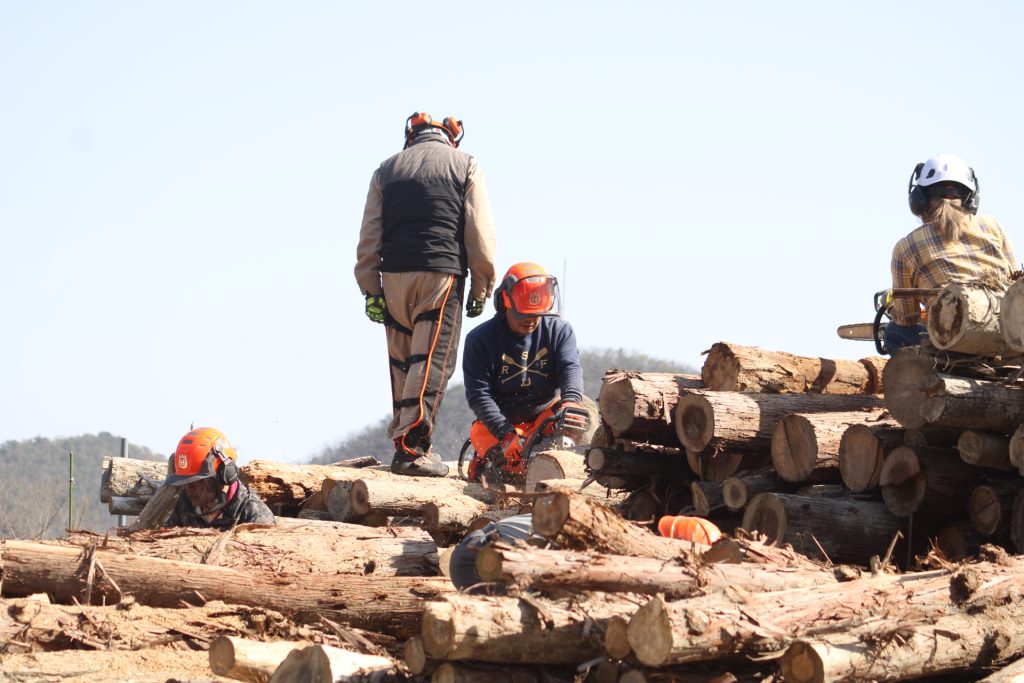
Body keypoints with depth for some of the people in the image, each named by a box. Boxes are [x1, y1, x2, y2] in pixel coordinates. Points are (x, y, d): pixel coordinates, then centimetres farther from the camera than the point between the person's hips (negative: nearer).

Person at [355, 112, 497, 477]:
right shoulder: (465, 166, 9)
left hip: (394, 276, 3)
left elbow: (369, 237, 11)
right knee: (432, 362, -6)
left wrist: (371, 290, 13)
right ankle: (411, 446, -16)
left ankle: (403, 441, 14)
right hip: (441, 275, -3)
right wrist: (481, 288, 6)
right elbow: (480, 234, 1)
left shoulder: (387, 170, 16)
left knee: (401, 364, 12)